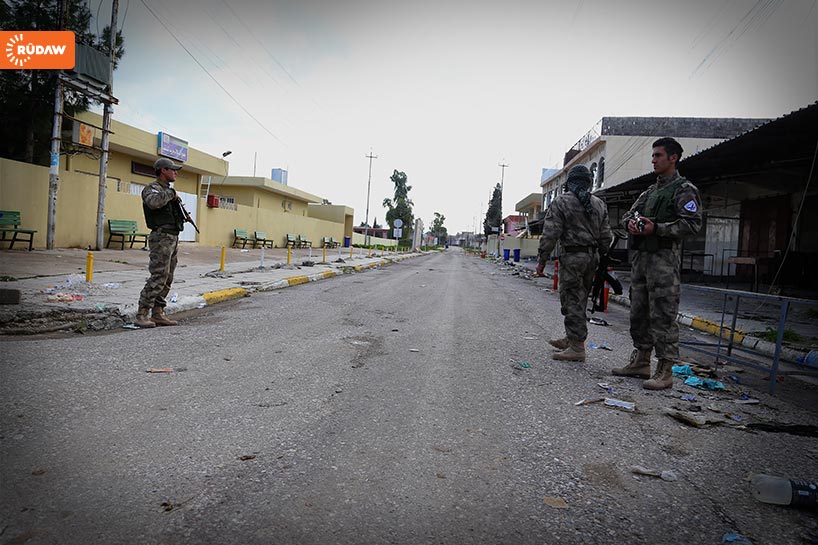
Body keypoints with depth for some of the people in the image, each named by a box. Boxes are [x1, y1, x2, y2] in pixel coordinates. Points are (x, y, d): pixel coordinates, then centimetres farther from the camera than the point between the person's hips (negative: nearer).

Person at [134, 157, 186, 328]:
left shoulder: (168, 190, 21)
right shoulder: (152, 188, -7)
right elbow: (154, 202, -32)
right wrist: (171, 194, -17)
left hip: (173, 238, 10)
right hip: (162, 238, -9)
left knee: (167, 279, 9)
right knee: (158, 277, -13)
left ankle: (158, 314, 14)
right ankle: (141, 315, -10)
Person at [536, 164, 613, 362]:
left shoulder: (561, 202, -6)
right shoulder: (599, 204, 12)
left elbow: (550, 234, -12)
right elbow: (606, 236, 13)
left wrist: (542, 260, -6)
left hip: (572, 257, -7)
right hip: (592, 257, 7)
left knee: (572, 301, -3)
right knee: (579, 300, 16)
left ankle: (577, 347, -2)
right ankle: (570, 339, 27)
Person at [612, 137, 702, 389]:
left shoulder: (684, 190, -2)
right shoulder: (649, 192, 22)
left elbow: (693, 224, -13)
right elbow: (628, 214, 22)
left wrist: (656, 228, -19)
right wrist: (630, 223, -2)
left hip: (664, 258, -8)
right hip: (640, 257, 8)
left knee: (663, 316, -8)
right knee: (638, 312, 11)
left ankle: (665, 370, -2)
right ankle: (640, 361, 21)